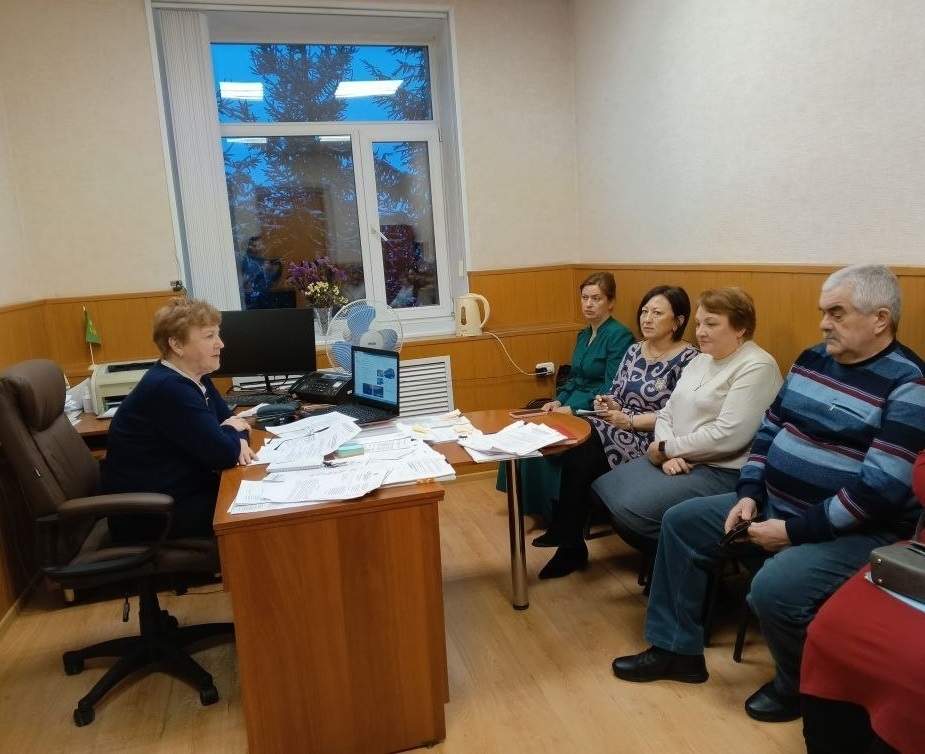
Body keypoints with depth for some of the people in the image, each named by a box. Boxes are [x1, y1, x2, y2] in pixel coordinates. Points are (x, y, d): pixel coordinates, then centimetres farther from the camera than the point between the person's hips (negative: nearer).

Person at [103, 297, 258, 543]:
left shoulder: (193, 377, 5)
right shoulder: (169, 388, -25)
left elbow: (228, 419, 12)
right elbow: (222, 454, -26)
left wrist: (238, 441, -11)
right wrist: (232, 432, -4)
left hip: (180, 491, 9)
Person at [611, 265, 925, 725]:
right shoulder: (812, 360, 7)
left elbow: (881, 488, -25)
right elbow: (769, 430, 12)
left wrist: (794, 530, -23)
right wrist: (749, 495, -1)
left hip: (855, 529, -8)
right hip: (775, 506, 9)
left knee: (773, 588, -32)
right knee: (681, 523, 5)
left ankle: (799, 685, 3)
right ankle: (677, 649, 14)